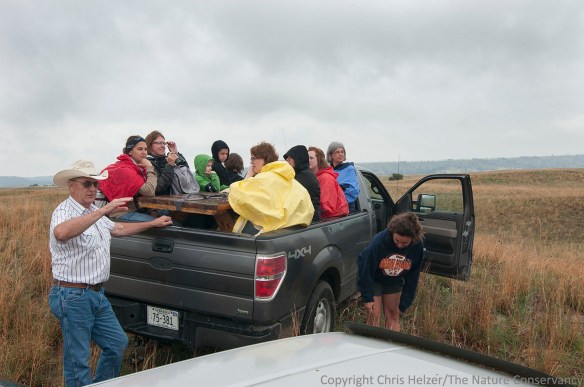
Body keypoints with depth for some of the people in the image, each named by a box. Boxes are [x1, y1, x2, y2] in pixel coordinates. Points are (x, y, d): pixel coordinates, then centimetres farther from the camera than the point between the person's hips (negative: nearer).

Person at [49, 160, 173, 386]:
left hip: (96, 294, 9)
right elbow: (61, 233, -40)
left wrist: (153, 223, 30)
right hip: (73, 297, -9)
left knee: (117, 343, 17)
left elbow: (118, 229, 28)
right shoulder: (64, 212, -16)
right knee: (78, 362, 1)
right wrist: (103, 211, -43)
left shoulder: (93, 213, 13)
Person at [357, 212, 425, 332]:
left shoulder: (418, 246, -23)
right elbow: (365, 269, -23)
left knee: (393, 314, 10)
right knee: (374, 316, -4)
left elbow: (413, 277, -9)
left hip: (394, 283, 3)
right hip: (374, 281, -3)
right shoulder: (378, 242, -35)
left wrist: (404, 303, -7)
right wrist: (368, 298, -18)